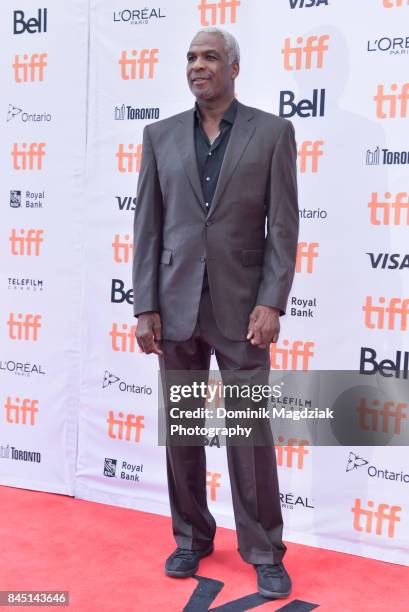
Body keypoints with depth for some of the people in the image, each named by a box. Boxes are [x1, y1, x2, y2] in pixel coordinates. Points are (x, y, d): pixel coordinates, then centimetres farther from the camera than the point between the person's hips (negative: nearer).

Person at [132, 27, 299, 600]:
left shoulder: (272, 131, 2)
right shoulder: (160, 135, 8)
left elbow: (284, 224, -3)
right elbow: (147, 225, 5)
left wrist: (271, 302, -12)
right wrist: (145, 307, -1)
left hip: (241, 306, -2)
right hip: (176, 306, 3)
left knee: (251, 433, 2)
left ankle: (264, 551, 18)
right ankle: (192, 537, 28)